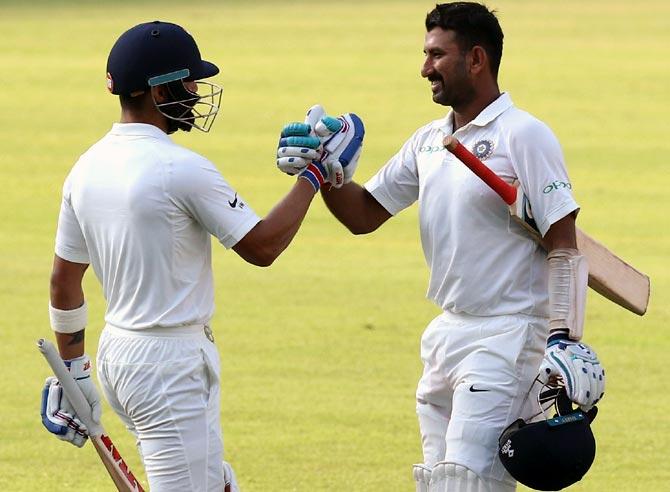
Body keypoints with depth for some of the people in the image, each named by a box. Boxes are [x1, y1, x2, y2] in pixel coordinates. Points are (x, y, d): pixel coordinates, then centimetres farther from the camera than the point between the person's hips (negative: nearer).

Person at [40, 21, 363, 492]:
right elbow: (262, 246, -11)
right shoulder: (182, 168, -17)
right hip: (172, 362, -9)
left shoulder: (86, 168, 7)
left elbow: (63, 280, 13)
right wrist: (314, 175, -1)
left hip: (116, 349, 9)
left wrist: (73, 371, 21)